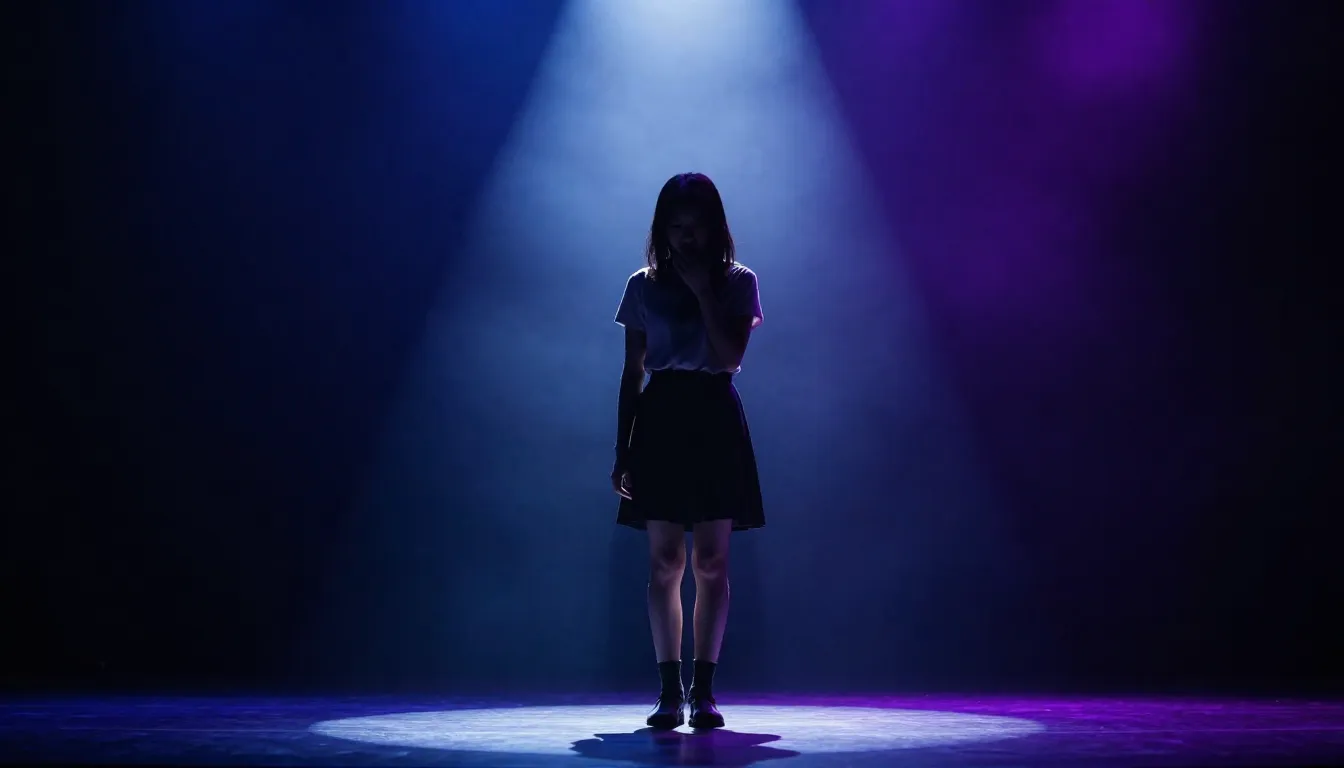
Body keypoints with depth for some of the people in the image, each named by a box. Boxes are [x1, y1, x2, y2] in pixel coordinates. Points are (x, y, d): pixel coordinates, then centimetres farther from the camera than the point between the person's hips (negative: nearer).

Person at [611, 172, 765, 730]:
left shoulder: (738, 282, 4)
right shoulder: (643, 286, 8)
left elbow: (731, 356, -10)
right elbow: (631, 373, 9)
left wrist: (702, 291, -11)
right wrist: (621, 449, 4)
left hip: (714, 421, -1)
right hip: (660, 419, 1)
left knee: (711, 561, -3)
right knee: (664, 562, -2)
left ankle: (703, 690, 3)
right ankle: (670, 692, 4)